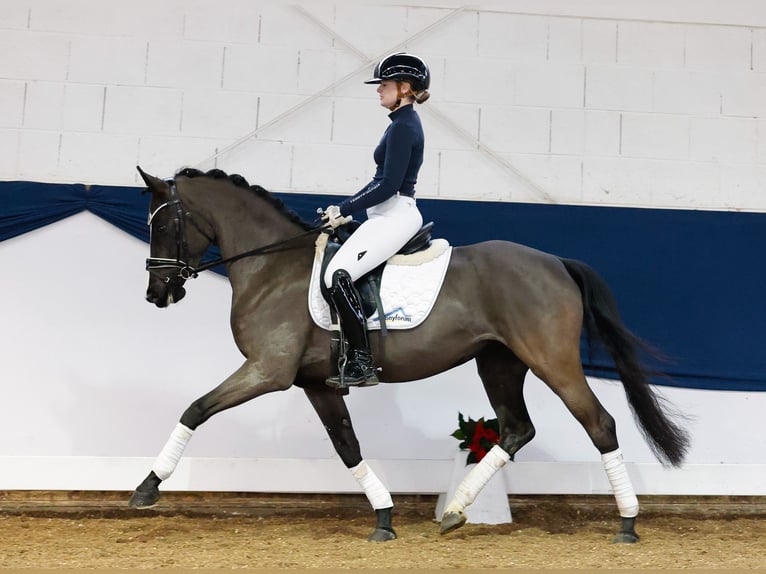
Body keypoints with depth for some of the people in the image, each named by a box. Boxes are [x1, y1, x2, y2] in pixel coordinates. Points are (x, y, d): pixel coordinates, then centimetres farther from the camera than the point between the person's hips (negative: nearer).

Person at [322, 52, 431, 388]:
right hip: (388, 215, 11)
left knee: (339, 275, -23)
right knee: (335, 273, 14)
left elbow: (388, 185, -20)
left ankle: (361, 364, -21)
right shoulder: (403, 123, 18)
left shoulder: (403, 126, -14)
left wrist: (344, 209, -12)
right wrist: (347, 210, 15)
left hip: (395, 217, -11)